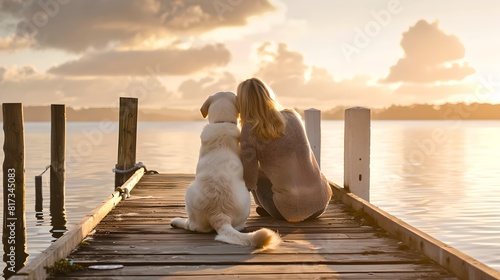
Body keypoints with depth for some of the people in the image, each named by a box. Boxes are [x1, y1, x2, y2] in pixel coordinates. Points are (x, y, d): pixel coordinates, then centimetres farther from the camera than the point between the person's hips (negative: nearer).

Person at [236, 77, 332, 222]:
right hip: (321, 205, 4)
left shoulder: (250, 130, -10)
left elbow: (249, 181, -7)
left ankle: (268, 210, 28)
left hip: (289, 212, -4)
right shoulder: (293, 116, 4)